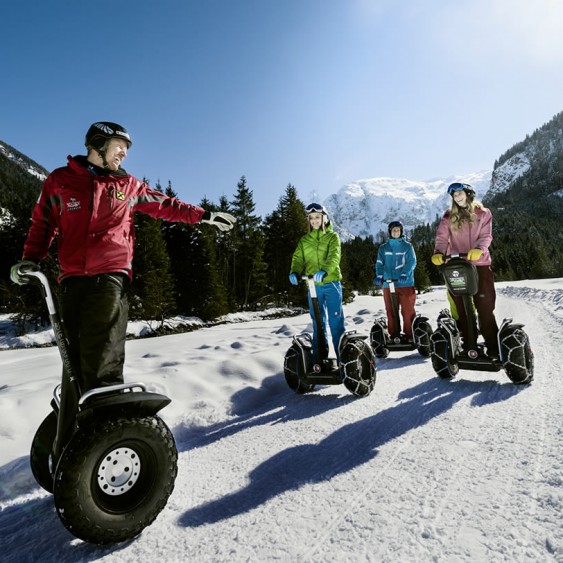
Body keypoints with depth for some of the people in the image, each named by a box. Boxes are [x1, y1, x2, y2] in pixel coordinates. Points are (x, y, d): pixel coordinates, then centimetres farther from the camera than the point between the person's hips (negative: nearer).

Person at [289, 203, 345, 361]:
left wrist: (324, 271, -32)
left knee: (336, 319, -3)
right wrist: (294, 272, -18)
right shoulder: (304, 240, 14)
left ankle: (341, 353, 7)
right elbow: (298, 258, 4)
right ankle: (320, 354, 18)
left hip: (331, 282, -3)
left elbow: (334, 256, -13)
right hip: (313, 285, 3)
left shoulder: (332, 237, 4)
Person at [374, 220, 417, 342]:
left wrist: (404, 274, -19)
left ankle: (410, 335, 6)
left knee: (408, 310, -3)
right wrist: (379, 276, -12)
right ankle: (394, 334, 14)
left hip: (405, 283, -2)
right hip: (388, 284, 2)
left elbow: (411, 262, -3)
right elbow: (379, 264, 6)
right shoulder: (383, 248, 12)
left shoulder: (407, 246, 7)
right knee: (391, 311, 5)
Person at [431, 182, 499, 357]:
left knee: (485, 306, -3)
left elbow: (486, 236, -4)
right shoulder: (449, 216, 10)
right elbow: (442, 237, -1)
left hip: (480, 264, -1)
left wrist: (478, 249, -25)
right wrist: (438, 253, -21)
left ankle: (492, 344, 5)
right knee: (460, 306, 4)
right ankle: (467, 341, 15)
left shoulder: (483, 213, 7)